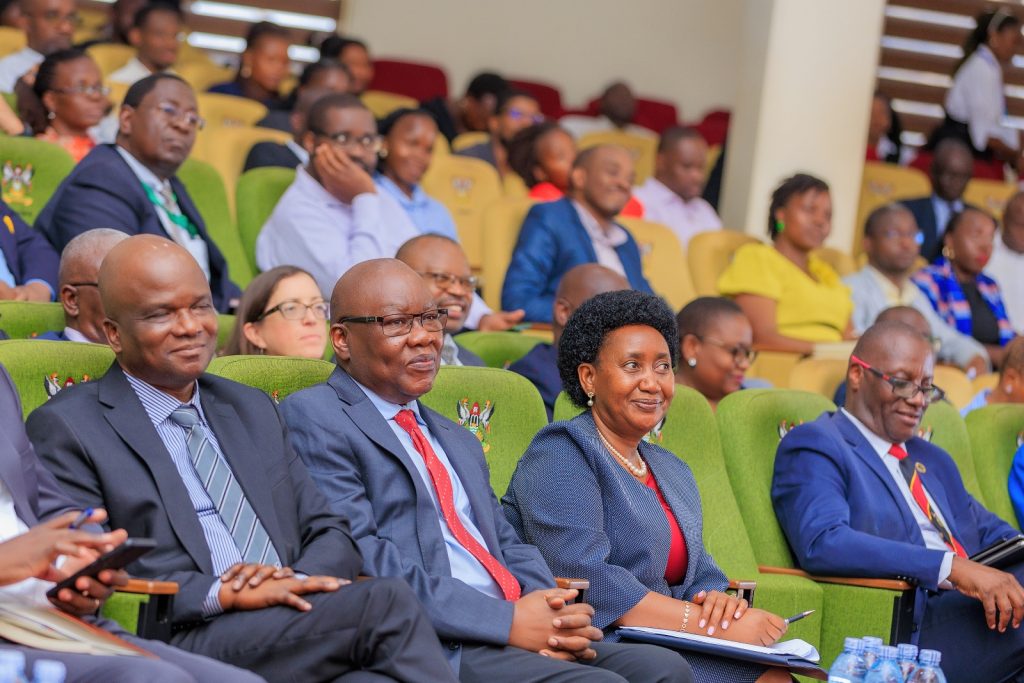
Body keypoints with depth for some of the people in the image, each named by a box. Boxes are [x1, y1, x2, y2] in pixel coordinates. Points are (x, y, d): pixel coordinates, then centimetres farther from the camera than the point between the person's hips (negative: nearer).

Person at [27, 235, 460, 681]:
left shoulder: (253, 410, 25)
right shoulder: (66, 427, 4)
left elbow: (332, 536, 21)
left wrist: (294, 583, -3)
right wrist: (221, 594, -16)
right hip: (182, 647, -5)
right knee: (385, 603, -27)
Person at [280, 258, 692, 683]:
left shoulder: (457, 441, 28)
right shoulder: (312, 419, 0)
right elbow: (359, 560, -12)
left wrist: (556, 615, -3)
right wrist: (508, 621, -15)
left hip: (517, 631, 8)